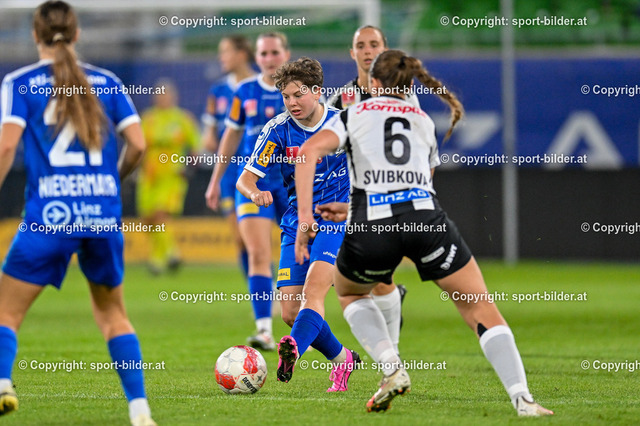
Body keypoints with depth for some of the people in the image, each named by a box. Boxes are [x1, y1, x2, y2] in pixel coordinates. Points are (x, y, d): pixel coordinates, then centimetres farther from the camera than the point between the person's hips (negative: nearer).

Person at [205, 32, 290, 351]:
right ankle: (264, 330, -18)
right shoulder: (245, 93, 5)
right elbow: (231, 137, 15)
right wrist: (215, 181, 16)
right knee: (258, 254, -14)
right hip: (253, 181, 0)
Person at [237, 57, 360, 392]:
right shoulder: (278, 130, -3)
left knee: (312, 291, -27)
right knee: (290, 312, -2)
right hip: (296, 223, 4)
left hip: (337, 220, -4)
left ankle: (294, 350, -50)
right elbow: (245, 178, -5)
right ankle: (342, 359, 21)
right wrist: (255, 193, -27)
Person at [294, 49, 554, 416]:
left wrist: (305, 215, -3)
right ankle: (522, 398, -12)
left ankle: (392, 368, 9)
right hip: (426, 217, 1)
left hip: (371, 226, -1)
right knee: (481, 309, 6)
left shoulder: (355, 114, 19)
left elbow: (310, 151, 1)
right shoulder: (424, 121, 28)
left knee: (349, 292, 31)